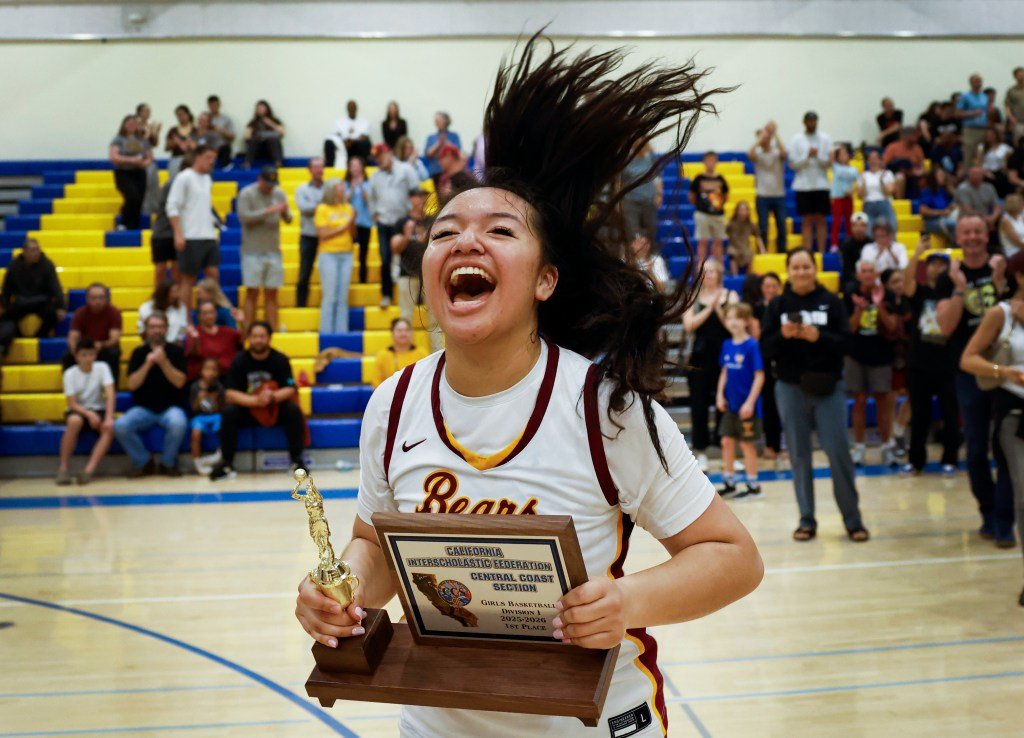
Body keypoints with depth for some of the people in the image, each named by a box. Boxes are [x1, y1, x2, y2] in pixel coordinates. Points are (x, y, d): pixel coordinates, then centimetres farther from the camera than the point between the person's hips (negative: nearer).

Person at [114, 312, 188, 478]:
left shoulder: (175, 351, 3)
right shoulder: (139, 353, 6)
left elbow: (180, 382, -8)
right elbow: (132, 384, -4)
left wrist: (164, 362, -20)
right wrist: (147, 364, -17)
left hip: (170, 407, -1)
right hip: (143, 408, 2)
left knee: (178, 424, -36)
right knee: (120, 426, -27)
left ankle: (167, 463, -6)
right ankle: (143, 462, -1)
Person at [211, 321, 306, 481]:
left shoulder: (280, 360, -8)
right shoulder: (240, 360, -9)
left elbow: (290, 390, -14)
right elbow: (230, 394, -15)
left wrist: (272, 397, -36)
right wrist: (256, 400, -31)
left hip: (275, 408, 0)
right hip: (247, 408, 0)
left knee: (293, 410, -29)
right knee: (228, 412, -28)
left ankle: (296, 460, -18)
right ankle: (227, 464, -20)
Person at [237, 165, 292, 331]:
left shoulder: (279, 193, 9)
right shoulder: (247, 194, -4)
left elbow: (288, 219, 7)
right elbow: (244, 216, -16)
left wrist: (285, 213, -16)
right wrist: (269, 211, -22)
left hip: (273, 251, 4)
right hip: (253, 251, -4)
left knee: (272, 294, 5)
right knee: (252, 293, -5)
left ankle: (274, 330, 7)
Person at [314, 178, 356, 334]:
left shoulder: (348, 208, 10)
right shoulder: (322, 209, -2)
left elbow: (353, 235, 11)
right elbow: (323, 234, -8)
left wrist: (352, 221, -6)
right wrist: (343, 227, -8)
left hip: (346, 255, 4)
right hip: (329, 255, -4)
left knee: (343, 298, 4)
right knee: (329, 297, -4)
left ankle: (341, 331, 7)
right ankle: (326, 331, 0)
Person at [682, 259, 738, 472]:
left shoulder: (730, 296, 4)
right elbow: (689, 325, -7)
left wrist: (719, 308, -15)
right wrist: (708, 309, -13)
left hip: (724, 356, -1)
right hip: (700, 357, 1)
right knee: (699, 405, 1)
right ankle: (701, 452, 10)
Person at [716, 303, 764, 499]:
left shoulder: (752, 346, -13)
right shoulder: (727, 345, 5)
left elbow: (759, 376, -14)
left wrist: (750, 402, -17)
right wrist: (720, 395, 4)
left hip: (747, 406, -6)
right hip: (730, 405, 6)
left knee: (747, 443, 3)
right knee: (727, 441, 9)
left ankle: (753, 486, 16)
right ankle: (729, 483, 22)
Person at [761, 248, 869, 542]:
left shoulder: (831, 302, 2)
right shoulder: (777, 305, 5)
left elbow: (845, 341, -5)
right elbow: (766, 349, 1)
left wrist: (818, 336, -22)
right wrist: (782, 335, -18)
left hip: (828, 387, -1)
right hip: (790, 388, 1)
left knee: (839, 452, -4)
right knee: (799, 455, 5)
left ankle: (853, 519, 7)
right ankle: (806, 520, 14)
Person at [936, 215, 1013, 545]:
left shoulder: (1004, 268, 3)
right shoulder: (949, 279, 3)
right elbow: (945, 327, -8)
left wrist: (999, 283, -18)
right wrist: (960, 289, -17)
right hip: (970, 370, 1)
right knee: (976, 449, 7)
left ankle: (1003, 520, 1)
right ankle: (988, 512, 21)